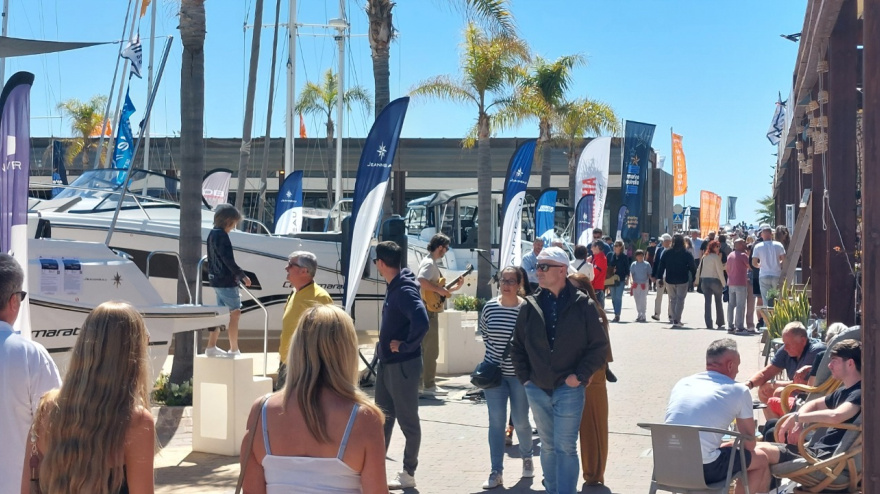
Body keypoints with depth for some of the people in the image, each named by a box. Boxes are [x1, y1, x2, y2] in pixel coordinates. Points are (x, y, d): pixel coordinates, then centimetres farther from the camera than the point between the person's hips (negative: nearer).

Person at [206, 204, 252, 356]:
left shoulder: (212, 234, 13)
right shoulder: (222, 236, -17)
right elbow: (228, 260, -22)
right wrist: (242, 275, -17)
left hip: (217, 280, 10)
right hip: (226, 281, -10)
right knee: (235, 312, -4)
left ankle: (211, 347, 18)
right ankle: (234, 349, 0)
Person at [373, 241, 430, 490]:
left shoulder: (405, 290, -20)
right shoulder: (394, 288, 9)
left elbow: (421, 322, -34)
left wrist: (405, 346, -23)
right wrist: (385, 346, 13)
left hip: (403, 365, -10)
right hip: (387, 363, 10)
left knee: (408, 421, 3)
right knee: (383, 417, 15)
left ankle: (408, 474, 13)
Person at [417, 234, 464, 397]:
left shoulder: (432, 262, 18)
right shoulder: (429, 263, -14)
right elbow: (421, 281, -32)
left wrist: (455, 288, 14)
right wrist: (439, 290, -24)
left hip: (429, 311, 11)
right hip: (428, 310, -11)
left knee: (428, 349, 14)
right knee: (431, 350, -7)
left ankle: (428, 384, 20)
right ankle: (429, 386, -4)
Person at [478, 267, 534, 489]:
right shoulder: (489, 308, -2)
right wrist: (493, 356, 7)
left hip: (520, 374, -2)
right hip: (494, 372, 2)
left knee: (520, 421, 7)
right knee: (496, 421, 2)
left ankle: (527, 458, 35)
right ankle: (496, 472, 7)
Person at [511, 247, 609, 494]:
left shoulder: (583, 305, -6)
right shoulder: (530, 306, 3)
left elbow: (599, 346, -4)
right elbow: (518, 346, 12)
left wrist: (580, 376, -10)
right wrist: (524, 378, 4)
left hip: (568, 390, -4)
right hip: (537, 390, 4)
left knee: (565, 447, -3)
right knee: (548, 446, 14)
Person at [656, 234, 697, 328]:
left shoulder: (666, 253, -2)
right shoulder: (687, 254, -7)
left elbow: (661, 266, 0)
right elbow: (692, 268, -4)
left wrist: (659, 278, 7)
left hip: (669, 280, 2)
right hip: (682, 281, -2)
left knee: (672, 299, 14)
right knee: (680, 300, 2)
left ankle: (675, 319, 12)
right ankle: (677, 320, -7)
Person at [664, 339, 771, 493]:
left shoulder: (682, 383, 16)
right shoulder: (738, 391, 3)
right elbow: (749, 443, 12)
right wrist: (733, 445, 33)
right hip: (703, 470, -6)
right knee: (760, 459, 20)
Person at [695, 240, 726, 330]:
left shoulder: (704, 257, 6)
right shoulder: (716, 257, -10)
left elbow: (699, 269, 10)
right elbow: (720, 271, -12)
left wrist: (697, 281, 19)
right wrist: (724, 283, -7)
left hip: (704, 281, 4)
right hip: (715, 280, -4)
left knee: (707, 302, 4)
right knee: (718, 302, 10)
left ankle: (709, 324, 0)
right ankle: (720, 323, 12)